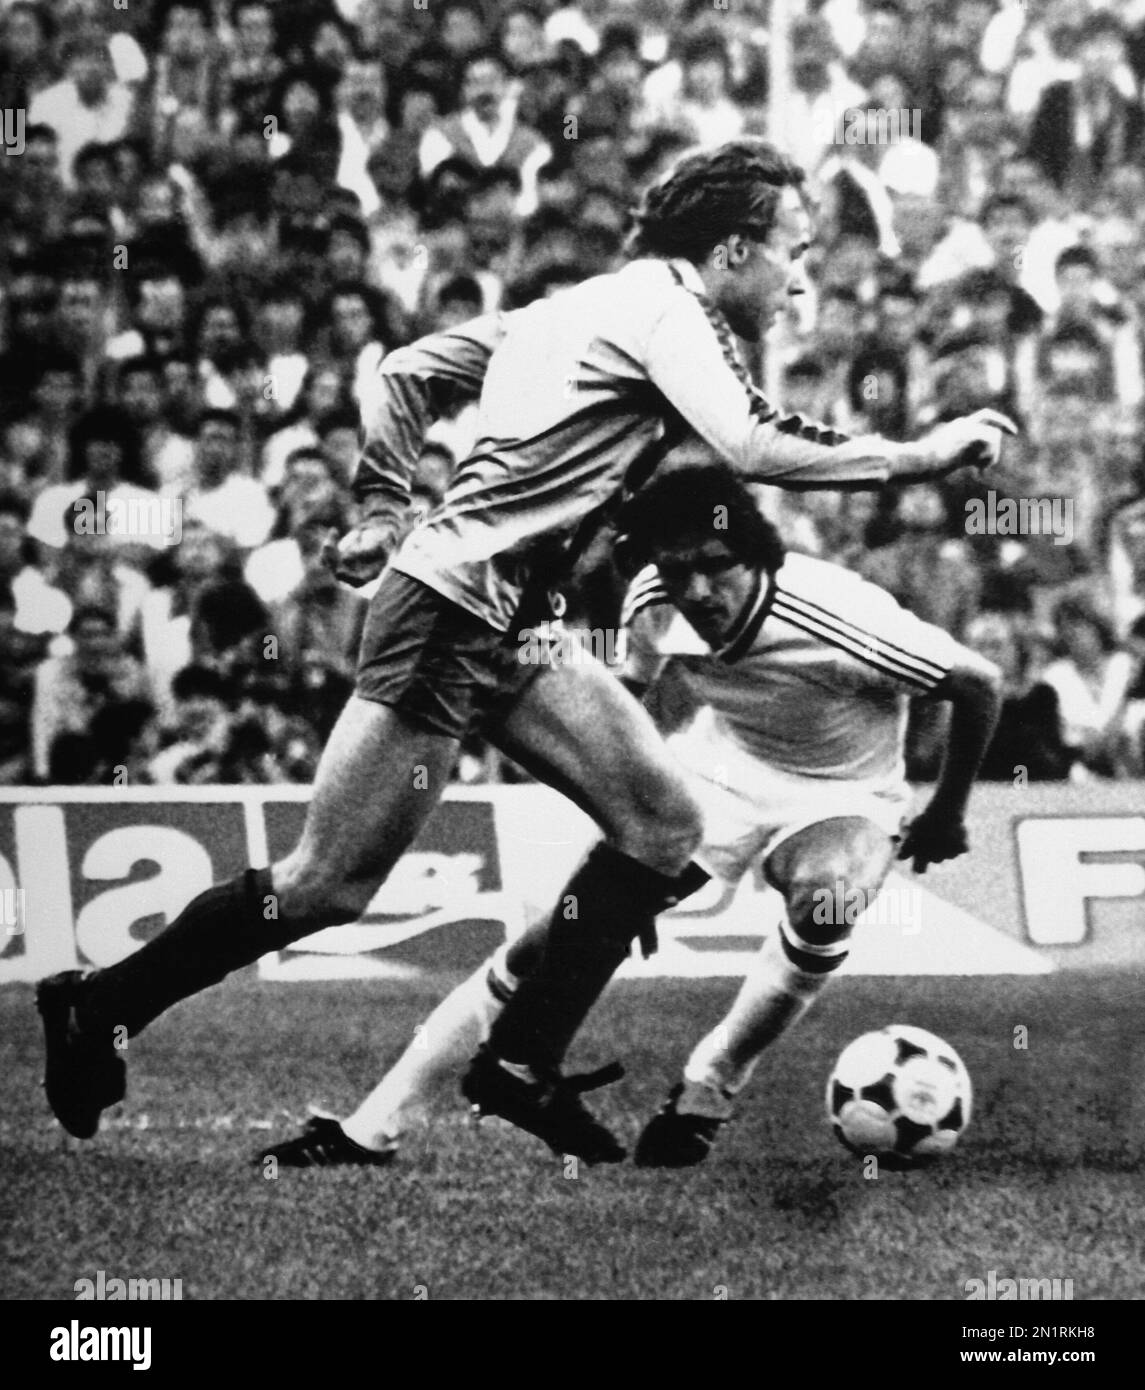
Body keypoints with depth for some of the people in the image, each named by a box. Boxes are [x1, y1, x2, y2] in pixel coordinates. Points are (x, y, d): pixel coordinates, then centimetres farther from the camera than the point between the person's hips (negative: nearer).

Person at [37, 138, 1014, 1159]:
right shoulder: (665, 307, -11)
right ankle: (98, 1010, 10)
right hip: (450, 616, -10)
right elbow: (754, 452, -25)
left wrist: (385, 510, 20)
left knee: (665, 828, 2)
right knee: (329, 888, -5)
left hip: (510, 634, 10)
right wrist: (915, 456, -15)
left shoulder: (591, 303, 17)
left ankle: (523, 1064, 9)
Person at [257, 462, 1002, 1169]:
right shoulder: (652, 606, -19)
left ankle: (707, 1093, -13)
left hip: (841, 794, -3)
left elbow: (981, 685, -19)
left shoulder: (836, 621, -33)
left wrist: (946, 817, -6)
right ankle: (369, 1129, -9)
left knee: (826, 899, -38)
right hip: (717, 768, 3)